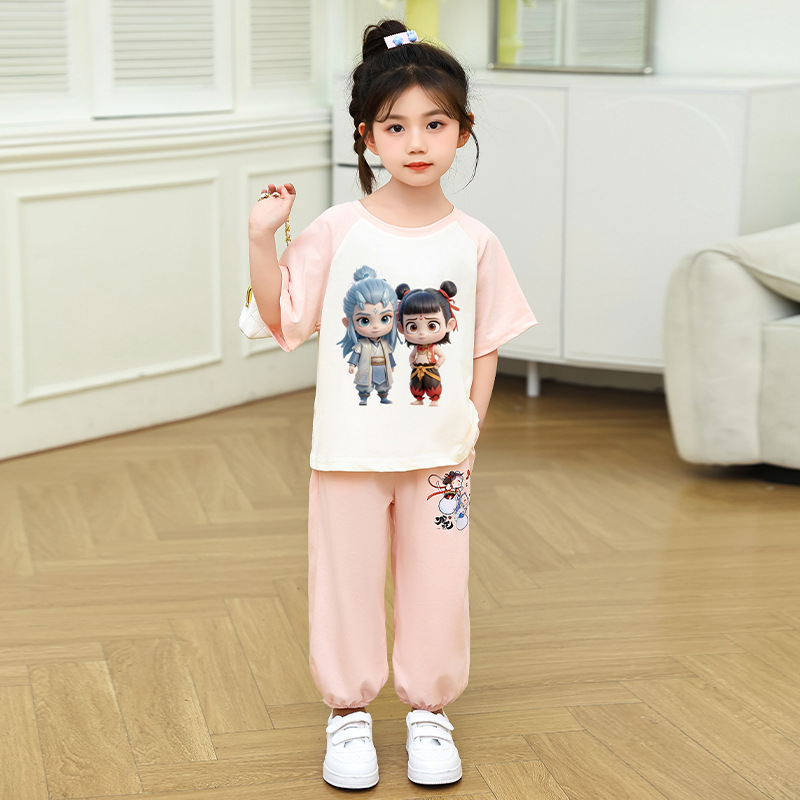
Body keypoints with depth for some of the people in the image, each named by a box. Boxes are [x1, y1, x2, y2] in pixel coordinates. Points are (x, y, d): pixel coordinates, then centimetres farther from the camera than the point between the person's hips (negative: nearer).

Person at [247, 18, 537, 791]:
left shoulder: (473, 242, -3)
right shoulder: (336, 232, -8)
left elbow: (486, 345, 3)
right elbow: (282, 319, -4)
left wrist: (469, 430, -2)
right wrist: (261, 238, -14)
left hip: (439, 452, 1)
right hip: (351, 450, -1)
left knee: (437, 583, 11)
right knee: (346, 579, 9)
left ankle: (428, 711, 31)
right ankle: (348, 712, 28)